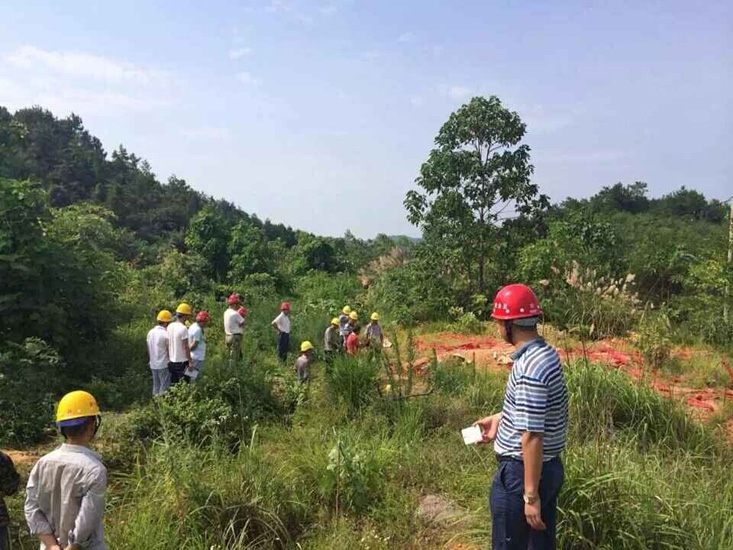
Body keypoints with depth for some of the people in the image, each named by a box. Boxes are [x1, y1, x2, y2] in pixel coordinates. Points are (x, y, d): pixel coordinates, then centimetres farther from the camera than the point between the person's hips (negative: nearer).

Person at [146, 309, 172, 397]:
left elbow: (148, 350, 12)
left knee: (156, 386, 17)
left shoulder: (150, 332, 4)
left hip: (153, 365, 7)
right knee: (164, 386, 1)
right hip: (164, 365, -7)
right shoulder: (165, 334, -18)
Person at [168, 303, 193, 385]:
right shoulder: (183, 328, -18)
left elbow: (167, 345, 10)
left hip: (172, 362, 7)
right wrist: (190, 361, -10)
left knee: (173, 385, 15)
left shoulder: (170, 326, 4)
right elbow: (185, 347, -17)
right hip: (182, 362, -7)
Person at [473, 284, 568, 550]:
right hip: (549, 467, 9)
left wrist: (531, 495, -22)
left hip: (521, 473, -9)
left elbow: (532, 436, -27)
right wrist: (499, 418, 22)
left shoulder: (529, 369, -27)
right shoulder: (546, 353, 4)